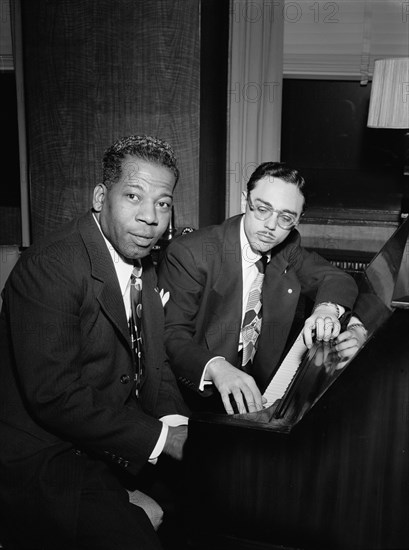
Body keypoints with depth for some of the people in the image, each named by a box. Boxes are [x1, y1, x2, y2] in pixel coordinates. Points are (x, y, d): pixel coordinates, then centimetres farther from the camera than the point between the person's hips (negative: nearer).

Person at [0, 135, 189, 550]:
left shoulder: (142, 265, 6)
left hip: (115, 449, 8)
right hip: (42, 463, -7)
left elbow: (152, 362, 9)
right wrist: (161, 438, -21)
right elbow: (53, 395, -26)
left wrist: (175, 422, -10)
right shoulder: (47, 267, -21)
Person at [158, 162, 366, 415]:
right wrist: (216, 367, -41)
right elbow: (171, 335, -21)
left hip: (262, 390, 4)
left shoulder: (288, 248, 2)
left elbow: (337, 279, 10)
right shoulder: (190, 253, -17)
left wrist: (327, 308, -15)